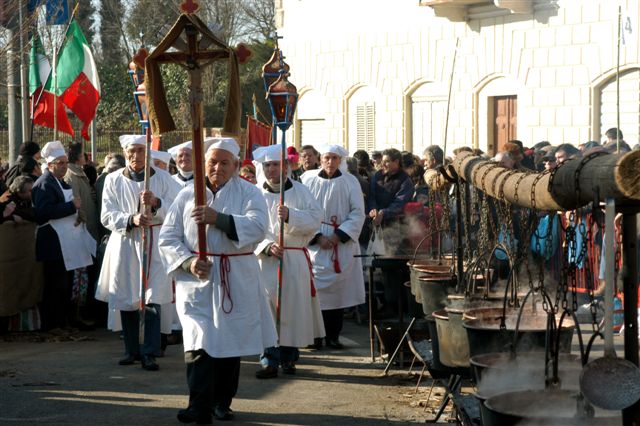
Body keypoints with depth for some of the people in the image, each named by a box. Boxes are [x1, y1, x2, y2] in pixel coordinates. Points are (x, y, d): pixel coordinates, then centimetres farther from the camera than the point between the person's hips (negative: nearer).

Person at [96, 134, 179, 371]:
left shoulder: (163, 178, 5)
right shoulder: (113, 180, 7)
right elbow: (107, 216, 0)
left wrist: (156, 202, -18)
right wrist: (131, 219, -17)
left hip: (154, 243, -2)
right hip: (124, 243, 2)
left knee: (152, 300, -9)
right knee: (126, 299, 6)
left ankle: (150, 353, -7)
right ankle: (132, 350, 18)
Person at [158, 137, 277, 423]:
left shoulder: (249, 193, 2)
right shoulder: (187, 195, 7)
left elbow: (257, 227, -16)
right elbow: (168, 238, 4)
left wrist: (219, 219, -27)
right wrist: (188, 261, -13)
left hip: (236, 281, 0)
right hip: (197, 281, 0)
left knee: (231, 342, 9)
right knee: (199, 344, -12)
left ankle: (222, 402, 24)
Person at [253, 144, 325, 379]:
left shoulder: (300, 191, 6)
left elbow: (315, 218, -4)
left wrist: (290, 216, -19)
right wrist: (267, 246, -18)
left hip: (295, 260, 1)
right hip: (264, 259, -1)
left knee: (294, 305, 4)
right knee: (267, 305, -9)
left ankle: (289, 356, 18)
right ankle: (269, 359, -7)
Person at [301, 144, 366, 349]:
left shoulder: (350, 182, 1)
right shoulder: (308, 179, -1)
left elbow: (358, 213, -1)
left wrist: (338, 236, -11)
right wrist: (318, 237, -11)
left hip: (342, 245, 1)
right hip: (313, 244, -1)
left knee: (337, 289, 3)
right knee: (315, 289, -3)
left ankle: (333, 336, 11)